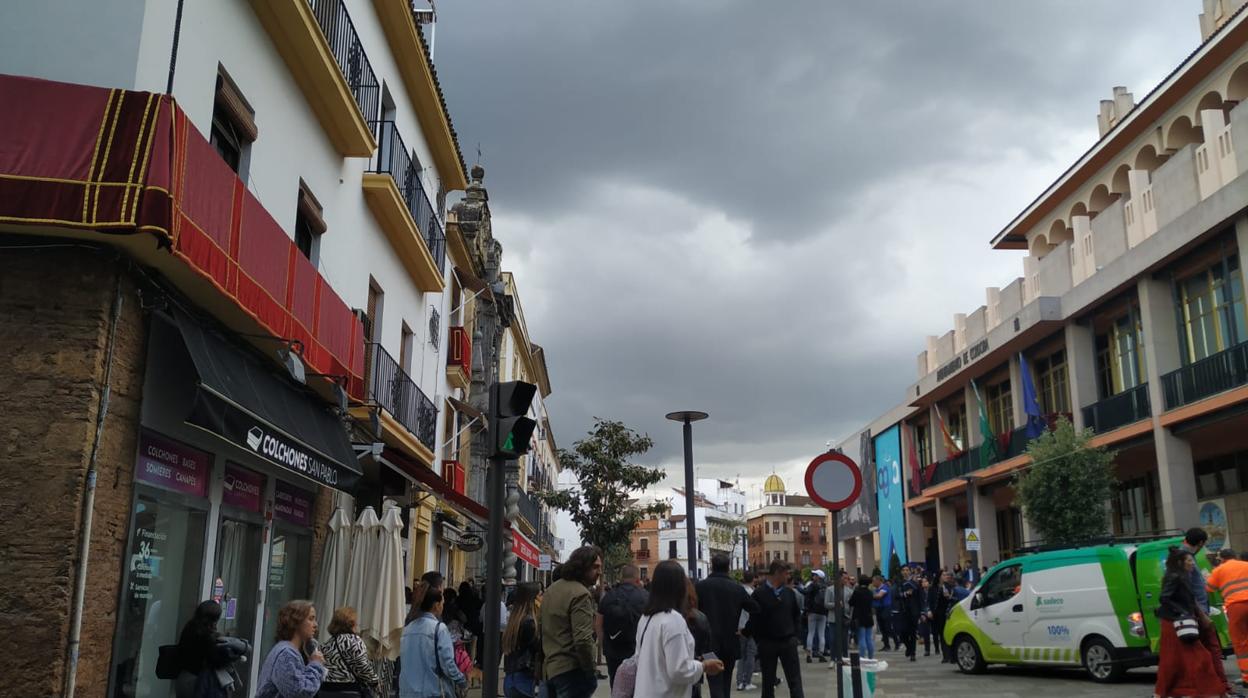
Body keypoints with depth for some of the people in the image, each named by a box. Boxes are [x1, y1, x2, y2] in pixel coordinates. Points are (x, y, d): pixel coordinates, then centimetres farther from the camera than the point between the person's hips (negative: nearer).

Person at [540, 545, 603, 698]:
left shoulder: (552, 589, 14)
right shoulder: (580, 594, -16)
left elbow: (541, 624, 22)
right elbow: (583, 639, -23)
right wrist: (591, 670, -12)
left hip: (550, 668, 9)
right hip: (571, 670, -9)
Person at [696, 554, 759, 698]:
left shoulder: (701, 586, -7)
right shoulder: (737, 588, 1)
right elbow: (756, 610, 4)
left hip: (710, 643, -3)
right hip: (731, 643, 4)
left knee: (716, 686, -6)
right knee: (725, 684, 19)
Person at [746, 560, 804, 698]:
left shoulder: (789, 592, 6)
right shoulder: (759, 593, -8)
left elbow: (797, 614, 16)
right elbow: (754, 619, -6)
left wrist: (794, 634, 7)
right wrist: (759, 640, -5)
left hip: (788, 642, 3)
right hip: (767, 643, -3)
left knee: (795, 681, 0)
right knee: (768, 682, 8)